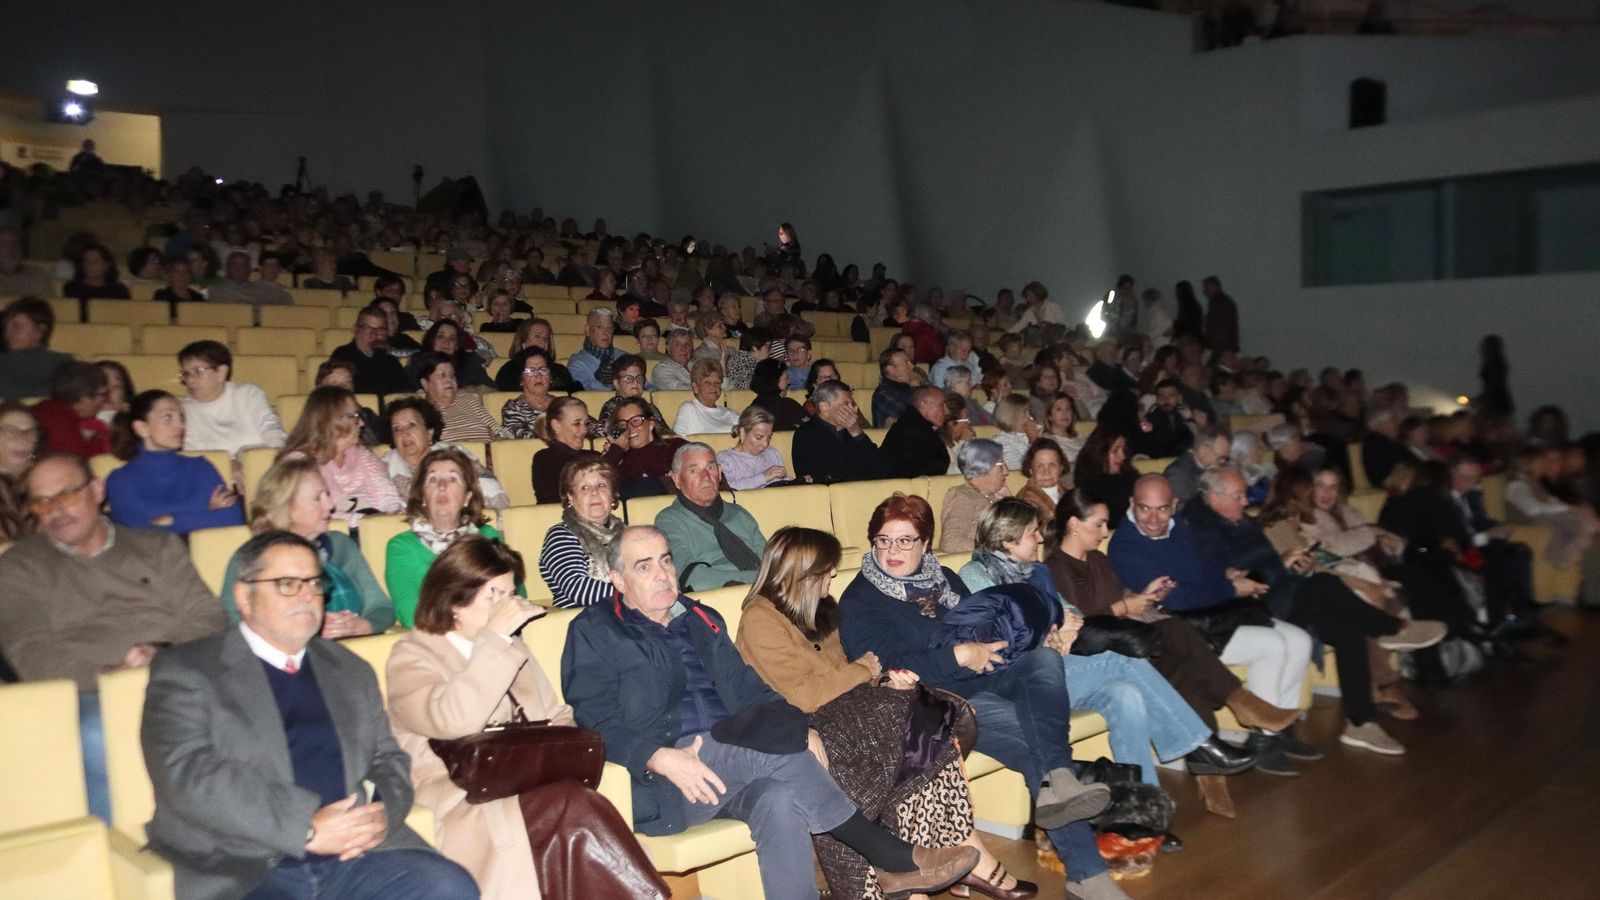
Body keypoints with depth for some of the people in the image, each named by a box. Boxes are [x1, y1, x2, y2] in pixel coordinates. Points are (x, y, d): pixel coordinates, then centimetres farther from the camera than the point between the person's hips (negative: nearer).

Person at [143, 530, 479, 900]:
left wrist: (382, 814, -4)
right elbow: (189, 776, -8)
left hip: (354, 855, 5)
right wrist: (307, 828, -16)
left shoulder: (351, 671, 20)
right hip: (242, 868, -5)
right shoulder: (184, 671, 5)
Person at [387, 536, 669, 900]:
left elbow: (558, 718, 26)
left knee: (575, 831, -30)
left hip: (527, 791, 6)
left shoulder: (512, 648, 23)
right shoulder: (412, 655, 0)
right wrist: (494, 638, -16)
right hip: (463, 804, -6)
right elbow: (453, 721, -20)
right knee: (577, 805, -31)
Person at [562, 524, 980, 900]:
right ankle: (895, 858, -21)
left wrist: (799, 729, -1)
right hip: (658, 782, -5)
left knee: (778, 801, -30)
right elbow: (596, 723, -7)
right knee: (774, 751, -28)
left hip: (732, 768, 5)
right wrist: (662, 758, -24)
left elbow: (745, 686, 19)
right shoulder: (593, 632, 3)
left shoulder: (701, 619, 21)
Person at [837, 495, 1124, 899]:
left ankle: (1057, 779, -39)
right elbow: (887, 669, -16)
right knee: (1037, 734, -30)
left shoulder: (942, 577, 20)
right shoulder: (858, 602, -3)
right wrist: (957, 656, -23)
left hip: (981, 679, 7)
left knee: (1044, 657, -24)